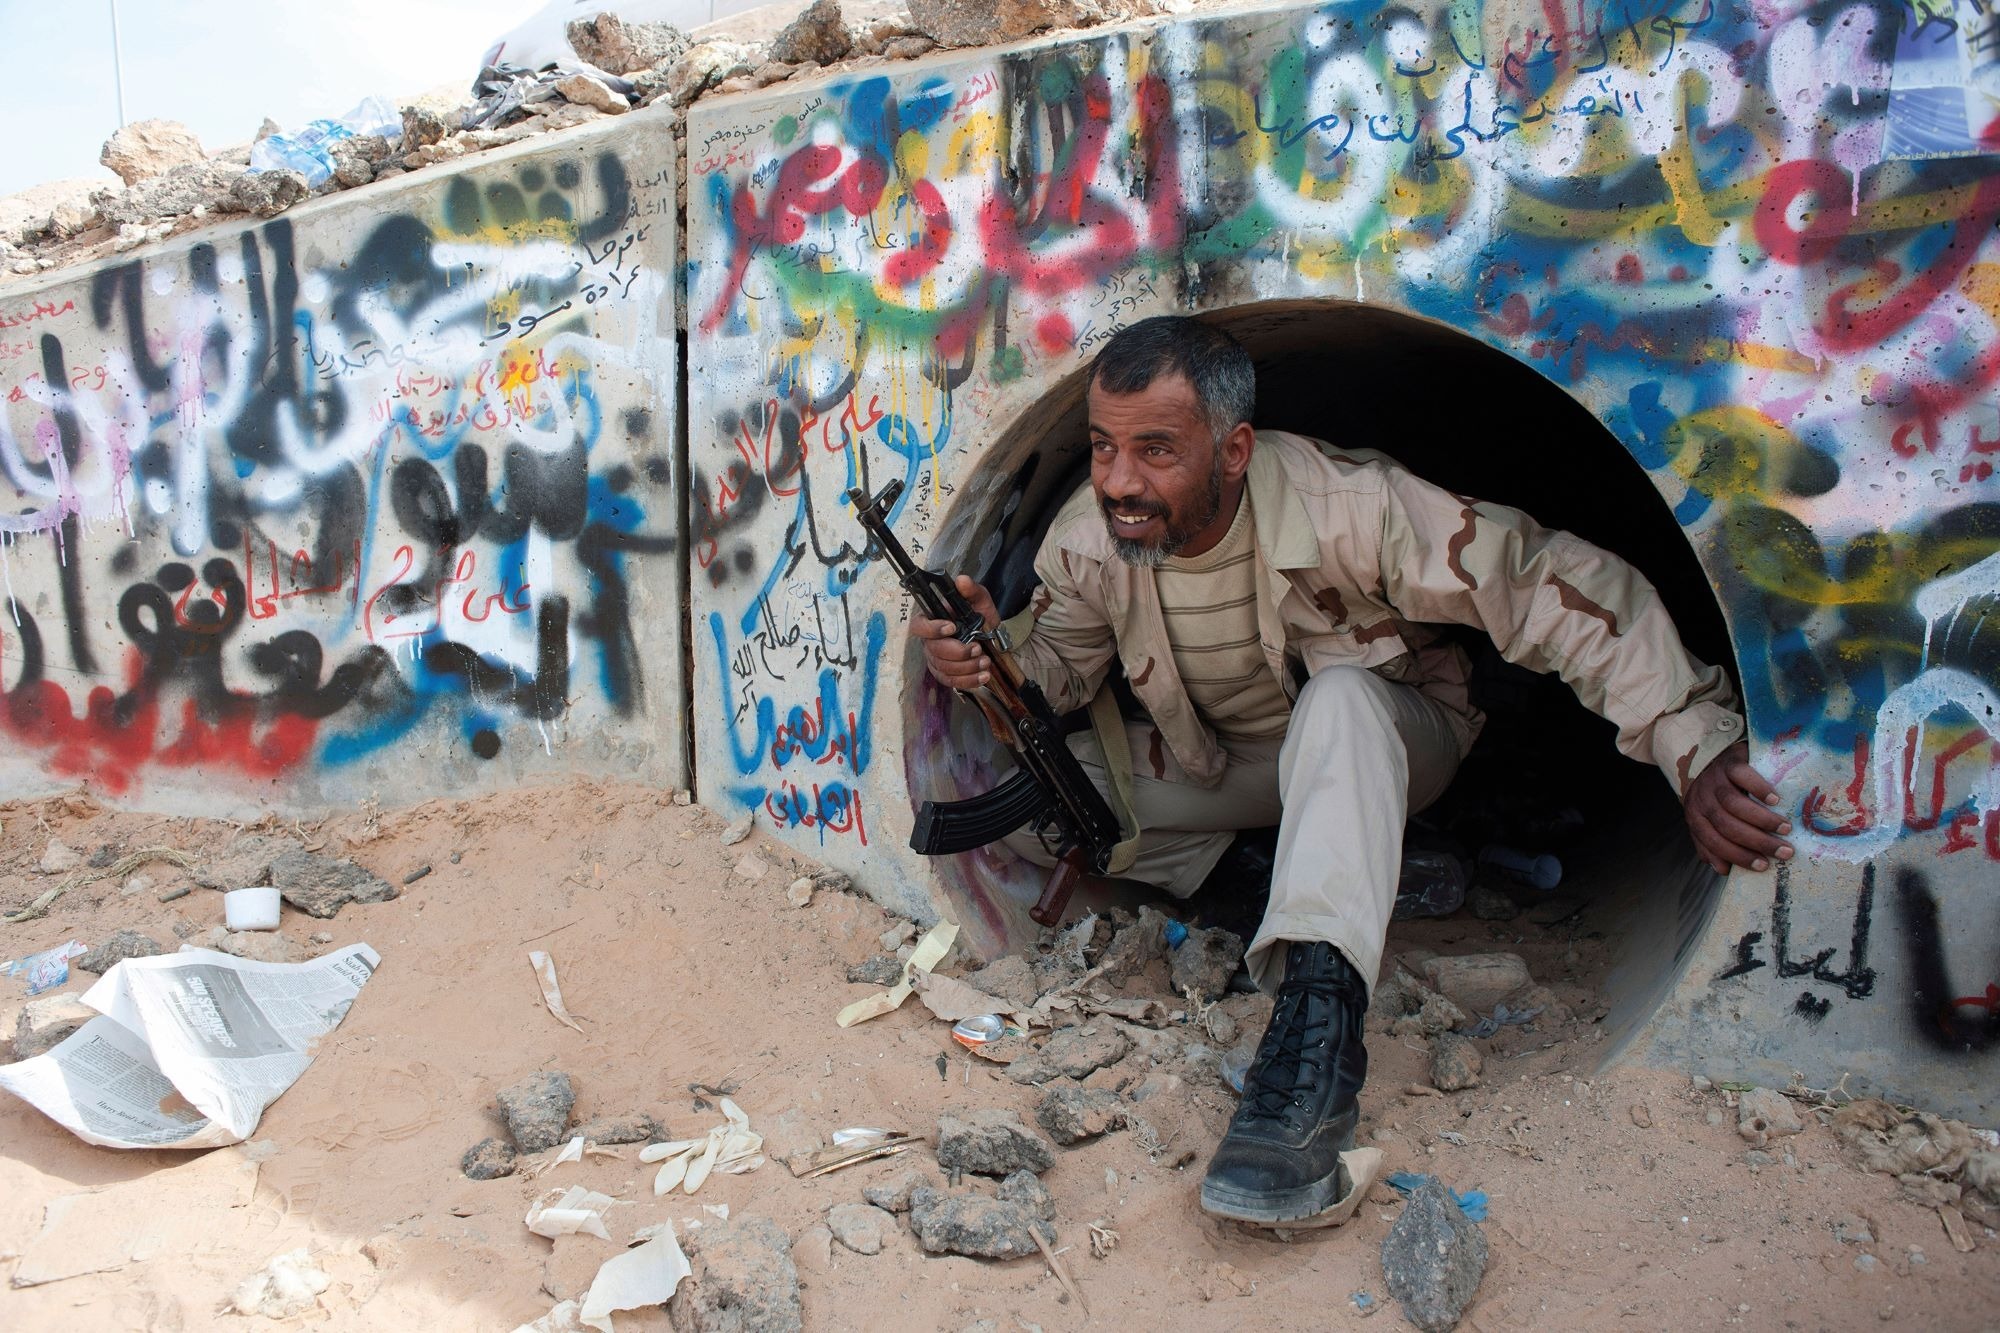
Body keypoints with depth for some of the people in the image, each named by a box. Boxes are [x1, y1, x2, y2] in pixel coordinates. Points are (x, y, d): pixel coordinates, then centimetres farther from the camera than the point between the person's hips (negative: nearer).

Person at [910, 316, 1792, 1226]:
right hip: (1213, 761, 4)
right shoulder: (1087, 542, -20)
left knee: (1338, 696, -40)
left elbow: (1562, 587, -33)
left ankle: (1315, 1021, -49)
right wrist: (1001, 653, -28)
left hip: (1382, 740, -4)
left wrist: (1697, 749, -41)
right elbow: (1064, 668, -3)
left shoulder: (1344, 508, -34)